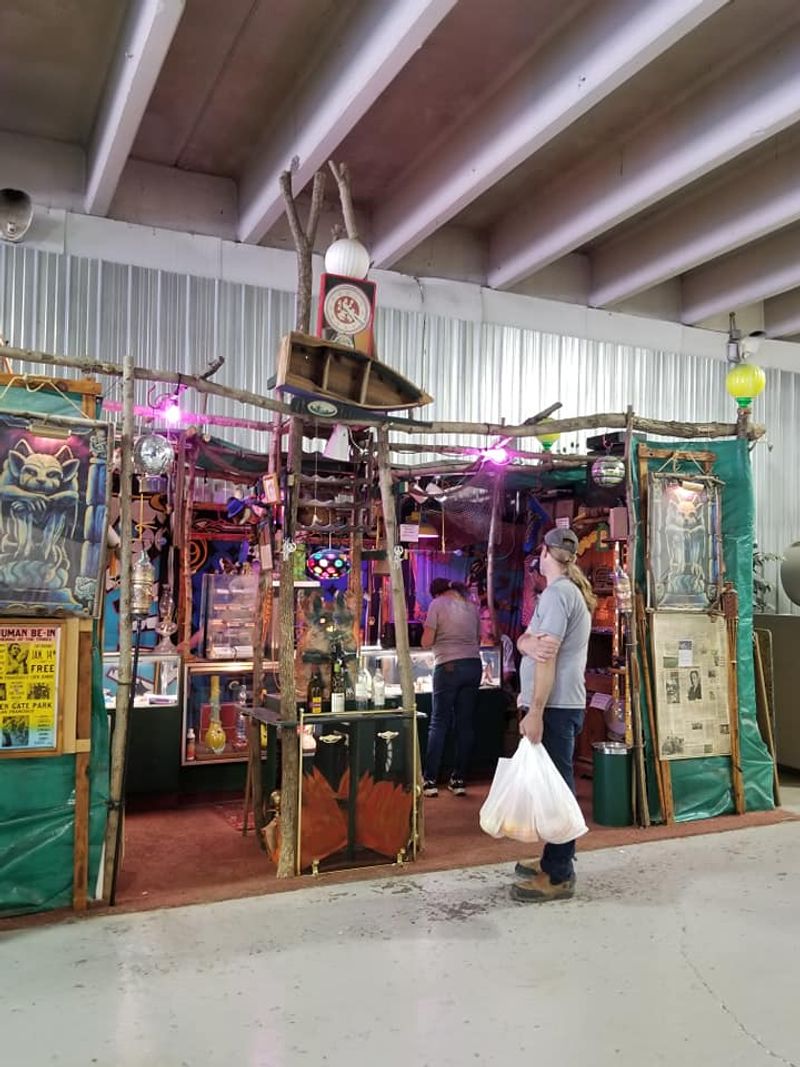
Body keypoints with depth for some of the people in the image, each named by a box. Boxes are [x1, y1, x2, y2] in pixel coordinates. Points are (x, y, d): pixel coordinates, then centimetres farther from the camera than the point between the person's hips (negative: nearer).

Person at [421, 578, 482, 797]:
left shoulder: (438, 604, -2)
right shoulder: (472, 605, 14)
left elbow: (426, 642, -5)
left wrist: (433, 633, 15)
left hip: (448, 666, -4)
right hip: (474, 665, 5)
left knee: (439, 723, 2)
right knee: (465, 723, 7)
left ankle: (430, 780, 2)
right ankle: (459, 779, 11)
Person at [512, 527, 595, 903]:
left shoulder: (557, 593, -14)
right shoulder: (572, 591, 18)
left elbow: (548, 657, -20)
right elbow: (525, 640, 9)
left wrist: (535, 712, -21)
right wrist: (529, 642, -15)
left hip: (555, 706, -10)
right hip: (563, 703, 10)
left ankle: (558, 876, 2)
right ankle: (553, 861, 27)